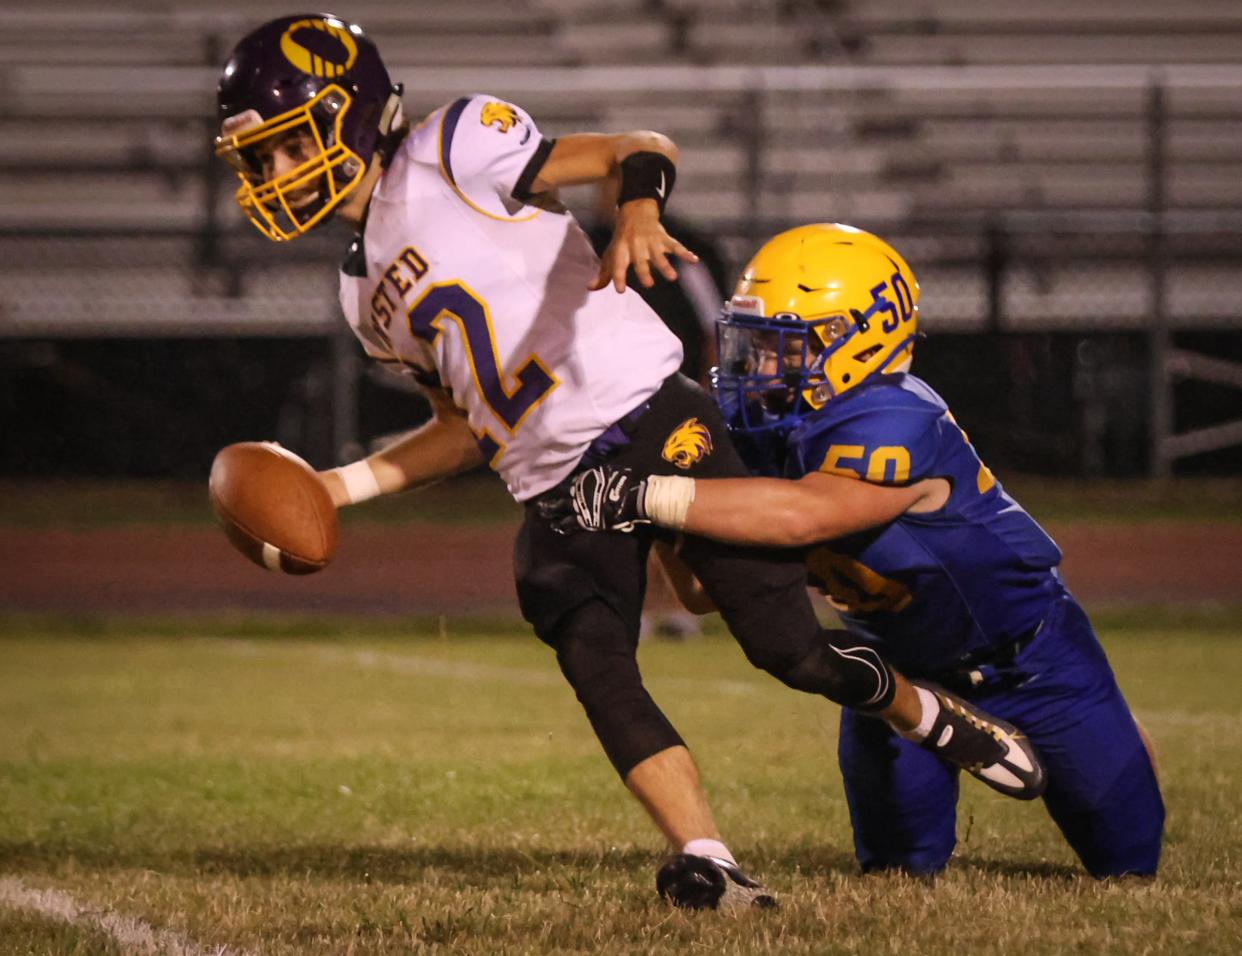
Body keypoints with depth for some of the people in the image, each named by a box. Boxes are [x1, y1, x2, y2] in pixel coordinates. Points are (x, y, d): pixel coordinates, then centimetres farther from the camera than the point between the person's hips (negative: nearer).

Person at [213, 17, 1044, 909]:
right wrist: (339, 488, 15)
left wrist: (637, 212, -31)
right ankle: (706, 862, -22)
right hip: (557, 494, 7)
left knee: (792, 649, -10)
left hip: (648, 423, -7)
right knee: (596, 668, -18)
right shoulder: (367, 293, 21)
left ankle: (942, 723, 17)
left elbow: (643, 150, -8)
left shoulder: (447, 154, -3)